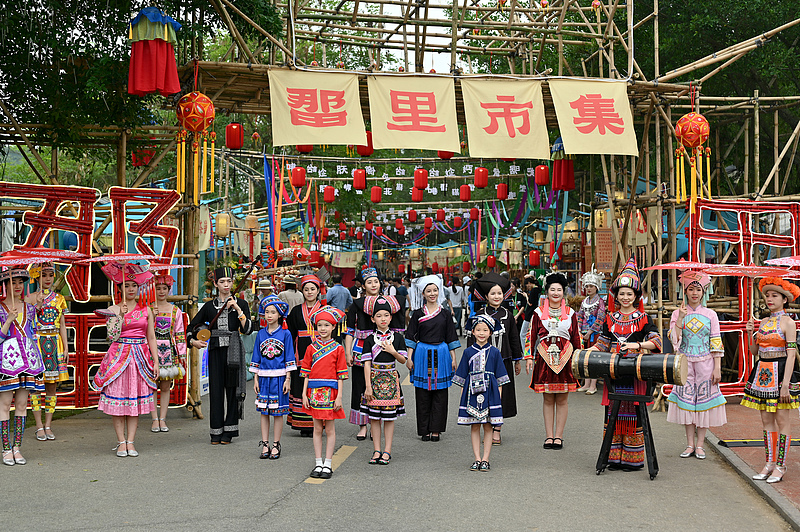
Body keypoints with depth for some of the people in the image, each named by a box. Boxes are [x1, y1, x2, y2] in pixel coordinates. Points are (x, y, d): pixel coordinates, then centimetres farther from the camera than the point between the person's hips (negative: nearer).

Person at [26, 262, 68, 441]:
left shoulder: (59, 299, 11)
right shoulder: (31, 298, 2)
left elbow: (62, 325, 12)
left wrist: (66, 348, 6)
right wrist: (37, 305, -18)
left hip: (55, 343, 3)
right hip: (36, 343, -3)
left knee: (52, 385, 3)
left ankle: (48, 425, 9)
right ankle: (39, 427, 3)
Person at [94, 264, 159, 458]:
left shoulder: (146, 310, 9)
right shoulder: (113, 309, 3)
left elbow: (151, 337, 9)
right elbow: (112, 336, -6)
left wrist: (156, 361, 4)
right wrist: (120, 316, -14)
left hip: (140, 357, 2)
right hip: (119, 357, -2)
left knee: (136, 400, 1)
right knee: (118, 399, -2)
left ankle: (130, 442, 6)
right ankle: (121, 442, 5)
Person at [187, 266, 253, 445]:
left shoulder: (241, 303, 4)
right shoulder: (209, 306, 9)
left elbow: (247, 329, -7)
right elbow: (191, 327, 15)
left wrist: (237, 309, -14)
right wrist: (193, 341, -3)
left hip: (233, 351, -1)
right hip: (215, 351, 1)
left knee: (232, 388, 1)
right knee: (216, 389, 2)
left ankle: (228, 431, 11)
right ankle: (216, 432, 10)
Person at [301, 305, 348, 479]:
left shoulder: (338, 348, 0)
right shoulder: (311, 348, 6)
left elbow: (340, 375, -1)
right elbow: (307, 373, 7)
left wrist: (339, 396, -7)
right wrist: (304, 394, 0)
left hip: (330, 392, -2)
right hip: (314, 392, 2)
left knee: (330, 429, 3)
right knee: (317, 429, 7)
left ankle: (327, 465, 9)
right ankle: (318, 464, 13)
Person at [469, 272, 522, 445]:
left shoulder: (508, 315, 6)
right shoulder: (479, 315, -1)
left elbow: (514, 338, 12)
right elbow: (472, 338, 0)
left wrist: (517, 360, 12)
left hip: (504, 361, 2)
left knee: (502, 394, 3)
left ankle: (496, 430, 11)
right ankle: (487, 429, 11)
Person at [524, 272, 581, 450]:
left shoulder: (570, 313, 8)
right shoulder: (538, 313, 4)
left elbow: (576, 337, 11)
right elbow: (531, 336, 4)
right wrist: (529, 357, -1)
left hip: (565, 358, 1)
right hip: (544, 358, -1)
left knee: (562, 399, 4)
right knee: (547, 399, 4)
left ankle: (558, 436, 11)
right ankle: (549, 436, 10)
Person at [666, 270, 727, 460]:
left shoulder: (710, 315, 3)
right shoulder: (677, 313, 4)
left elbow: (716, 344, 1)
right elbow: (674, 339, -7)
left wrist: (717, 368, -5)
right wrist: (681, 318, -16)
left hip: (705, 362, 0)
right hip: (685, 362, 1)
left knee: (703, 401, 1)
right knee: (686, 400, 1)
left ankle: (700, 445, 8)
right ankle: (690, 444, 10)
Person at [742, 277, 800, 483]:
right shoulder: (764, 322, 13)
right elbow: (754, 351, 16)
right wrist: (750, 334, -2)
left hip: (780, 372, -7)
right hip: (763, 372, 7)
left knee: (782, 420, -1)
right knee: (766, 420, 9)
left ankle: (780, 466, 4)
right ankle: (769, 463, 16)